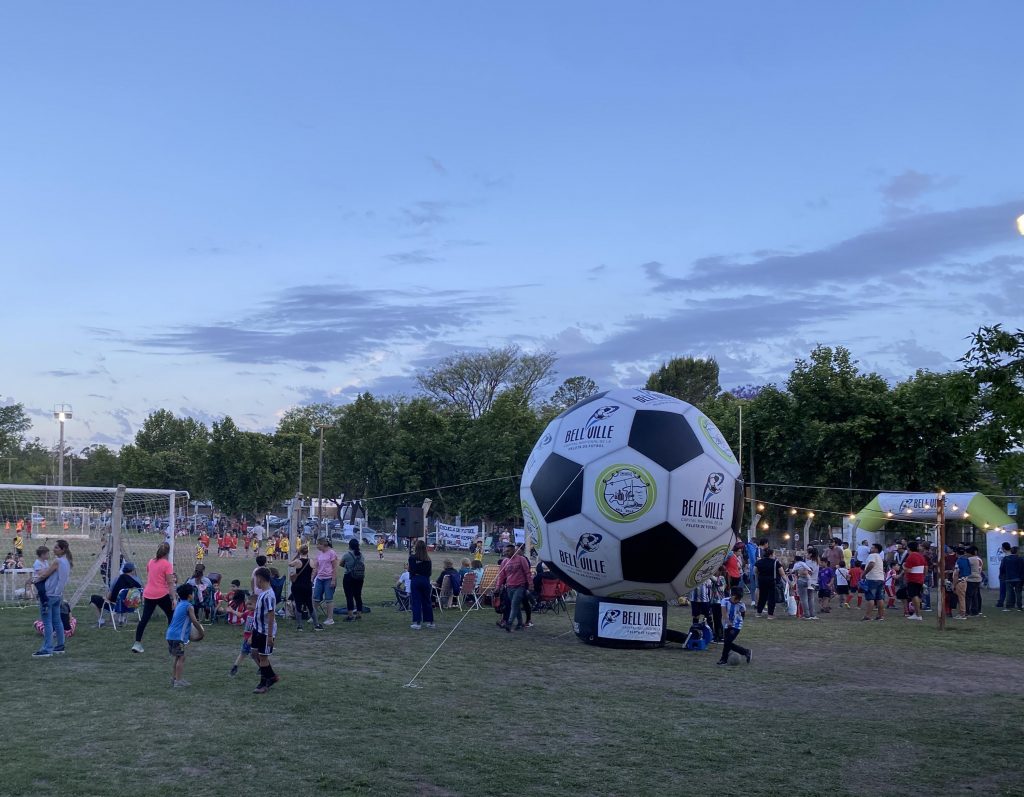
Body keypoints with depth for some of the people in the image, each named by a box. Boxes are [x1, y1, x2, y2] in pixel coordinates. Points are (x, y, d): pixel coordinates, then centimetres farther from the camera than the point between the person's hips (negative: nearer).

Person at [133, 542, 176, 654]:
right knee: (171, 616, 12)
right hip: (162, 595, -5)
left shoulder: (150, 562, 8)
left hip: (148, 594, 5)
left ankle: (137, 644, 1)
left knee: (144, 619, 5)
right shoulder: (167, 564, -9)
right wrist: (173, 599, -9)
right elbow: (170, 583, -11)